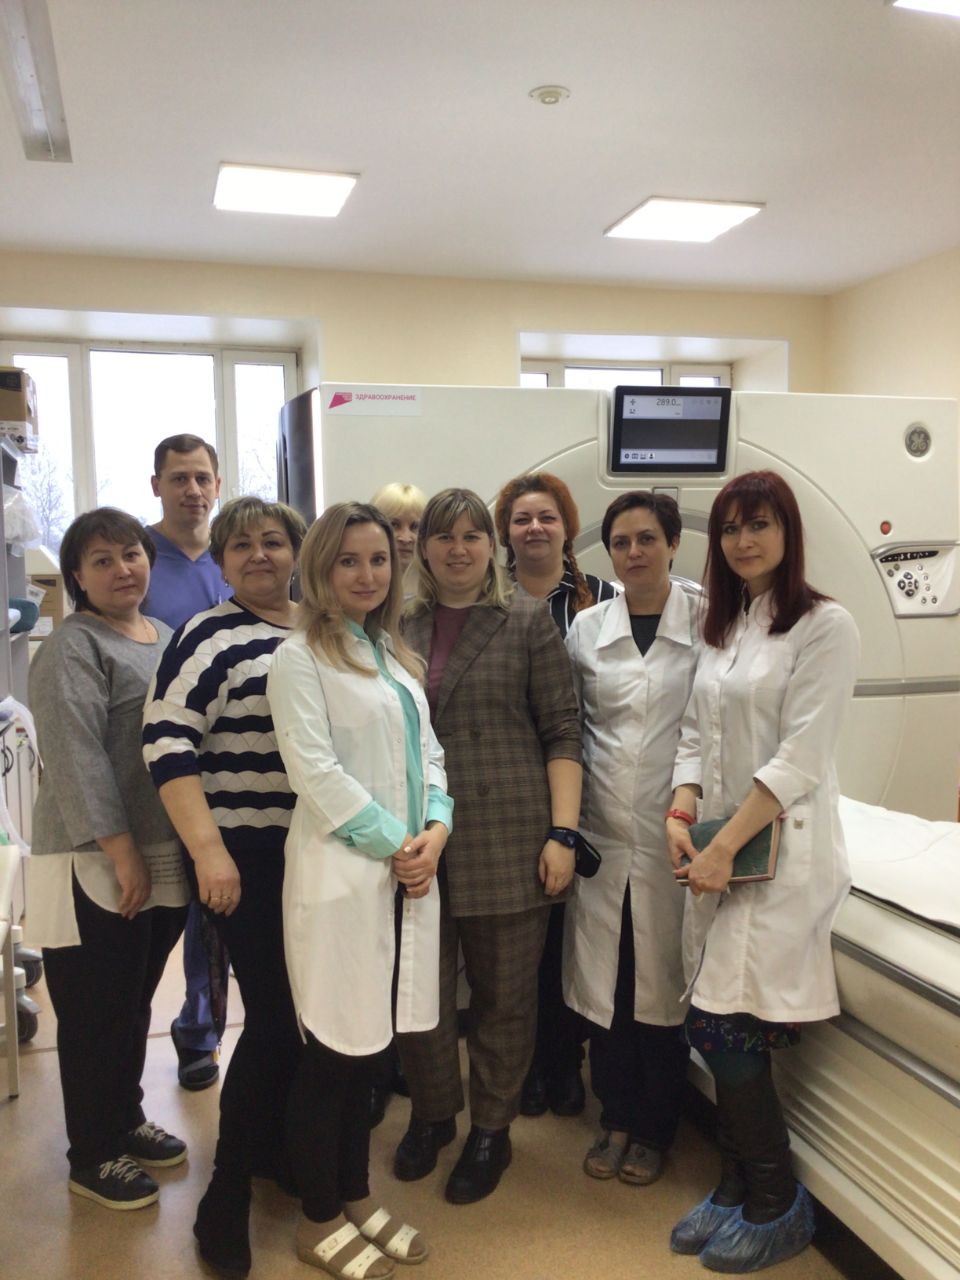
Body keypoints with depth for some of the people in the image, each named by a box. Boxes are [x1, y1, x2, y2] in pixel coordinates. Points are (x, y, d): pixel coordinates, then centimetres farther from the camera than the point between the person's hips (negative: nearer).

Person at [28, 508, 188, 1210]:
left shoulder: (166, 638, 13)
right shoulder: (71, 650, -11)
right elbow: (76, 762, -18)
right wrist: (123, 855, -20)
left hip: (165, 858, 7)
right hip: (97, 866, -7)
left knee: (136, 1001, 20)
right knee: (97, 1014, 6)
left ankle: (128, 1121, 37)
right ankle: (93, 1156, 23)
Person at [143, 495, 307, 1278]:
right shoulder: (210, 637, -9)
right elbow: (167, 742, -17)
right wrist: (208, 850, -23)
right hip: (247, 860, -6)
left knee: (302, 1009, 15)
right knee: (274, 1017, -4)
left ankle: (274, 1143, 37)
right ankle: (226, 1195, 14)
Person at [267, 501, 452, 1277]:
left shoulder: (394, 654, 15)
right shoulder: (300, 658, -7)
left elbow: (427, 751, 14)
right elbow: (315, 771, -15)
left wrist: (434, 829, -3)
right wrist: (393, 844, -12)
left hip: (408, 873, 7)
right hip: (342, 876, -7)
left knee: (370, 1045, 16)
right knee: (333, 1052, 5)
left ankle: (357, 1198, 33)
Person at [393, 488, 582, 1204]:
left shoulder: (527, 621, 1)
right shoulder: (397, 626, 7)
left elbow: (562, 732, -2)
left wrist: (563, 832, -9)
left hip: (508, 841, -2)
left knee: (505, 993, 9)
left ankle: (491, 1130, 30)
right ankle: (431, 1115, 36)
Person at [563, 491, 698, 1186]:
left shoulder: (707, 621, -3)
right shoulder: (586, 628, 5)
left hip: (673, 838, -2)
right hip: (602, 836, 2)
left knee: (663, 987, 9)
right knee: (604, 983, 10)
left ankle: (653, 1130, 29)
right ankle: (616, 1119, 31)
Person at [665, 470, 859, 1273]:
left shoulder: (824, 626, -9)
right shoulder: (722, 627, 13)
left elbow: (798, 758, -15)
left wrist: (725, 846, -17)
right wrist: (681, 811, -4)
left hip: (783, 852, -6)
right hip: (719, 851, 6)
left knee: (722, 1027, -4)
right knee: (726, 1034, 10)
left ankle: (778, 1207, 17)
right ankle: (739, 1187, 29)